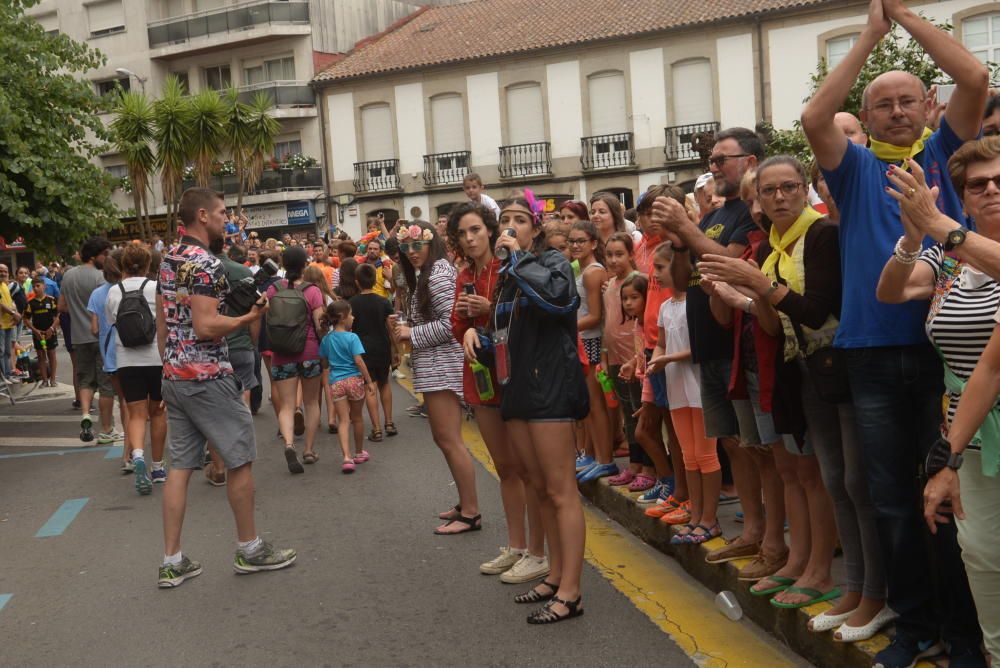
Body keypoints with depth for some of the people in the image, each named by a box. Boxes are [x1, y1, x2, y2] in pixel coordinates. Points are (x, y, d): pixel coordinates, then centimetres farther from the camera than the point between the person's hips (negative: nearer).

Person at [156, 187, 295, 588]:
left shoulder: (168, 260, 13)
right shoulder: (206, 264, -16)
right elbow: (206, 326, -23)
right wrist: (250, 317, -16)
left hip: (174, 377, 9)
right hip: (208, 377, -9)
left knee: (181, 465, 9)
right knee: (240, 458, 4)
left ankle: (172, 562, 10)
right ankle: (249, 549, 15)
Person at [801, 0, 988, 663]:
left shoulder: (944, 152, 8)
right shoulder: (856, 167, 10)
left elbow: (976, 78, -5)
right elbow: (814, 117, -7)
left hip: (944, 346, -1)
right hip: (874, 353, 2)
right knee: (894, 501, 9)